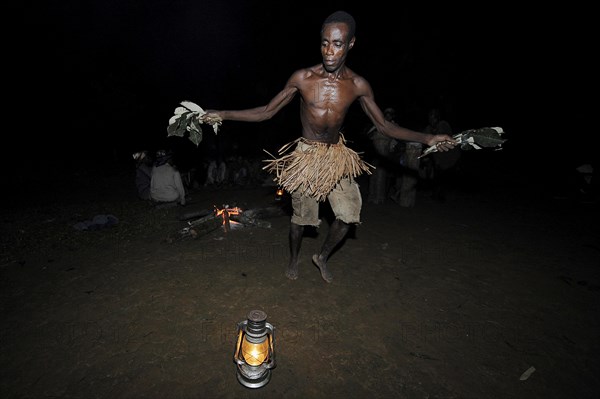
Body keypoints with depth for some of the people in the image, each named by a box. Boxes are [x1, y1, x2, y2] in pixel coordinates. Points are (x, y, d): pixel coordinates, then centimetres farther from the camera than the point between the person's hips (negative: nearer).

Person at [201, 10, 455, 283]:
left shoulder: (358, 85, -4)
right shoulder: (302, 77, -10)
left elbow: (384, 125, 2)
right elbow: (267, 112, -4)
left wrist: (427, 138, -5)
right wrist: (222, 115, -10)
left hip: (337, 158, 3)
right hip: (305, 157, -2)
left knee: (349, 214, -2)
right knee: (301, 217, 6)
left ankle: (322, 257, 26)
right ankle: (293, 260, 36)